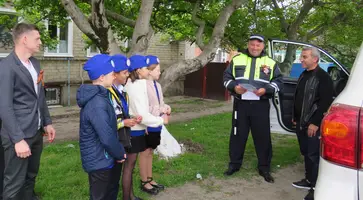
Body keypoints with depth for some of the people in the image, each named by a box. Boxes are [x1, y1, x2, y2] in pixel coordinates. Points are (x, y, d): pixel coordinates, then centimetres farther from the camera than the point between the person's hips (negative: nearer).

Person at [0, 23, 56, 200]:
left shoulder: (35, 63, 11)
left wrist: (47, 122, 16)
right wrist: (18, 139, -22)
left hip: (36, 132, 8)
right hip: (19, 135, -8)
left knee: (30, 177, 19)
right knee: (14, 184, 3)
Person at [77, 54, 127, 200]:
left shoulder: (100, 96, 5)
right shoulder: (96, 104, -29)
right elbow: (107, 138, -31)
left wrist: (118, 153, 9)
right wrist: (120, 154, -13)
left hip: (105, 158, 10)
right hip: (99, 161, -10)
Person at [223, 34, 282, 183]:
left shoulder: (270, 63, 7)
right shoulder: (237, 59, 8)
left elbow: (277, 81, 5)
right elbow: (227, 77, 9)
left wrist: (266, 89, -14)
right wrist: (234, 87, -11)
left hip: (261, 105, 0)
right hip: (241, 104, 1)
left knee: (263, 136, 4)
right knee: (238, 135, 9)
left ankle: (264, 168, 16)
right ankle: (234, 164, 23)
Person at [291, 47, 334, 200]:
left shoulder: (323, 77, -13)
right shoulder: (303, 75, 15)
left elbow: (325, 103, -20)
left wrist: (315, 123, -21)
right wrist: (295, 117, 22)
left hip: (313, 125, -8)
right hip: (301, 123, 9)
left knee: (314, 155, -4)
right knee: (306, 153, 16)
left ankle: (316, 187, 5)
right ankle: (309, 180, 29)